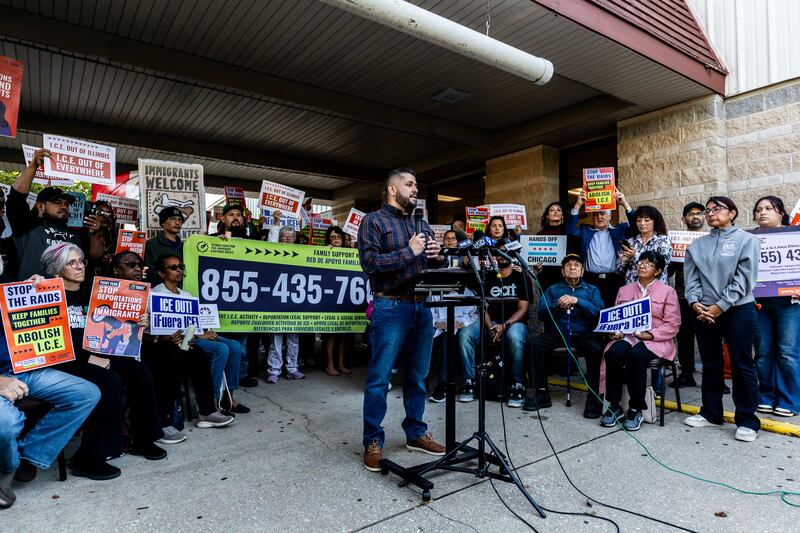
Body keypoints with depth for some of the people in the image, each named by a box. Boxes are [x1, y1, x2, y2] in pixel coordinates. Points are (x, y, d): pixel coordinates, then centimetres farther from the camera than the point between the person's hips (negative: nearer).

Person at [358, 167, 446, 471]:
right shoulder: (373, 221, -1)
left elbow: (435, 264, 22)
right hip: (391, 308, -6)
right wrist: (409, 252, -15)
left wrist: (437, 257, -1)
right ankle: (373, 442, 11)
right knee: (379, 377, -1)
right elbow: (369, 262, -14)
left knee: (417, 376, 13)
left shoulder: (422, 225, 19)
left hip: (422, 307, 6)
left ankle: (415, 433, 27)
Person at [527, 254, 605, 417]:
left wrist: (577, 301, -17)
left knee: (596, 349, -33)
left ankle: (593, 397, -19)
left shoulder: (592, 290, 16)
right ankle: (541, 393, -16)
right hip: (556, 333, 1)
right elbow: (541, 314, 4)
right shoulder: (552, 290, 17)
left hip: (583, 334, -1)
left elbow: (599, 312, -5)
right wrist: (557, 305, -14)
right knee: (536, 344, -27)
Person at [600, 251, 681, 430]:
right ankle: (614, 406, -20)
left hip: (656, 341, -3)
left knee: (636, 355, -36)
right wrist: (616, 332, -6)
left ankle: (636, 409, -21)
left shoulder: (668, 291, 8)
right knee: (614, 352, -31)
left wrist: (650, 335, -13)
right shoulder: (625, 290, 18)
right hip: (627, 337, 3)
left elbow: (672, 325, 0)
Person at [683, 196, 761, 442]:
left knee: (742, 365, 1)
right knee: (710, 364, 11)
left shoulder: (746, 240, 0)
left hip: (738, 310, -4)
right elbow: (691, 278, 5)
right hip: (704, 312, 4)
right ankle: (711, 413, 23)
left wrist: (720, 306, -15)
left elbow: (744, 278, -9)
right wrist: (695, 303, -11)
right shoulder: (697, 245, 12)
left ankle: (747, 420, 11)